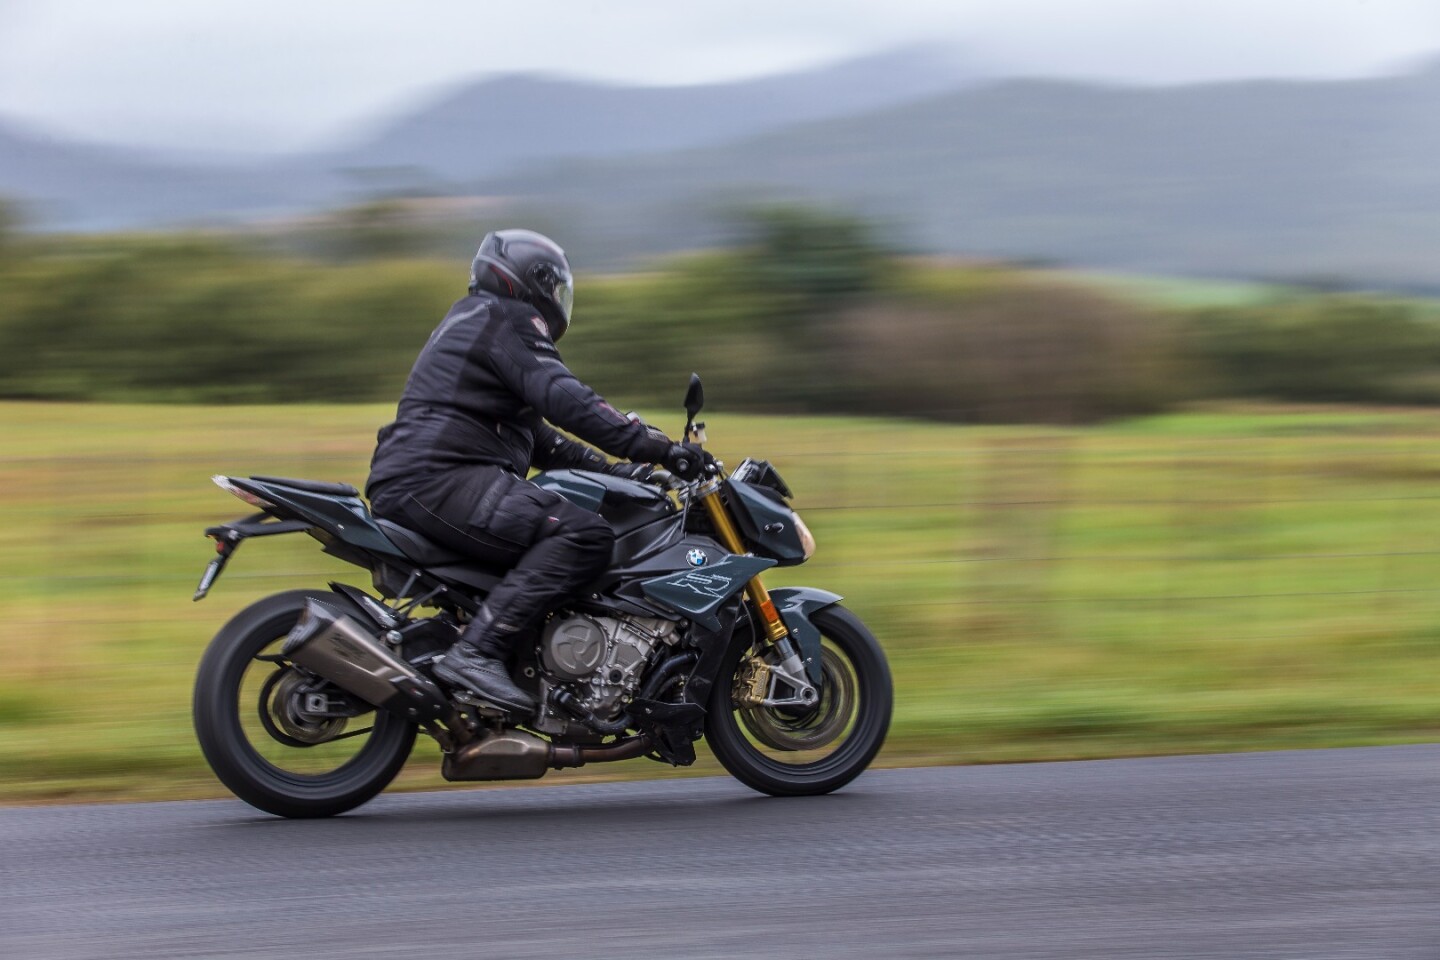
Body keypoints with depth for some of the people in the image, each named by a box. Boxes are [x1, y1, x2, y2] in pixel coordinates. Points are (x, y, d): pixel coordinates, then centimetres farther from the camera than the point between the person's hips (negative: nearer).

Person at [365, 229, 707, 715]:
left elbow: (534, 435, 34)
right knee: (584, 534, -23)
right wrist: (658, 448, -20)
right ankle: (476, 652, -31)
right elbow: (562, 398, -18)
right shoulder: (508, 320, -2)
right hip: (442, 478, -11)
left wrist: (609, 469, 25)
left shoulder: (474, 320, 30)